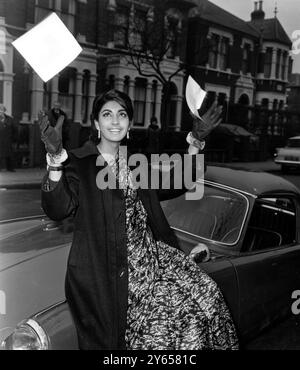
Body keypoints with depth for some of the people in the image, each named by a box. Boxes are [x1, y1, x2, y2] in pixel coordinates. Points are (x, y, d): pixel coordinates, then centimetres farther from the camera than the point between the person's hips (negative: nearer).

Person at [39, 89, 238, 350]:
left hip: (150, 253, 6)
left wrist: (196, 142, 13)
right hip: (105, 268, -5)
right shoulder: (78, 163, -4)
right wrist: (55, 160, -32)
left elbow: (174, 185, 19)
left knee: (202, 295, -4)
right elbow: (58, 209, -17)